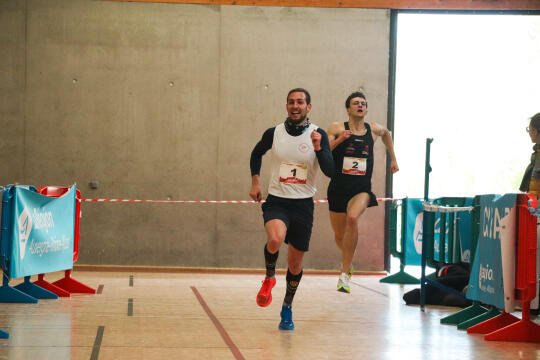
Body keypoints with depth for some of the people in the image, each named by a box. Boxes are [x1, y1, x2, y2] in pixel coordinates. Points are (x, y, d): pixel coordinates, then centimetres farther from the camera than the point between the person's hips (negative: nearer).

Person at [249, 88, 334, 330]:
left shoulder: (318, 135, -5)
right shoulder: (274, 133, -1)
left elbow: (330, 171, -13)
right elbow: (256, 154, 19)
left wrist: (318, 148, -27)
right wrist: (255, 181, 10)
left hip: (303, 204, 1)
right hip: (276, 201, -1)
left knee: (295, 263, 8)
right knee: (275, 239, -32)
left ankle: (287, 308, 32)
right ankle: (269, 277, 0)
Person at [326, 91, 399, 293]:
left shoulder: (374, 130, 5)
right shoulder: (337, 129, -4)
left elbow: (386, 133, 29)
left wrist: (393, 159, 31)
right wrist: (338, 140, -27)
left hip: (362, 189, 0)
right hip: (338, 188, 0)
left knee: (352, 218, -31)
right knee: (339, 235, 11)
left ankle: (345, 273, -24)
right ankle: (347, 260, 49)